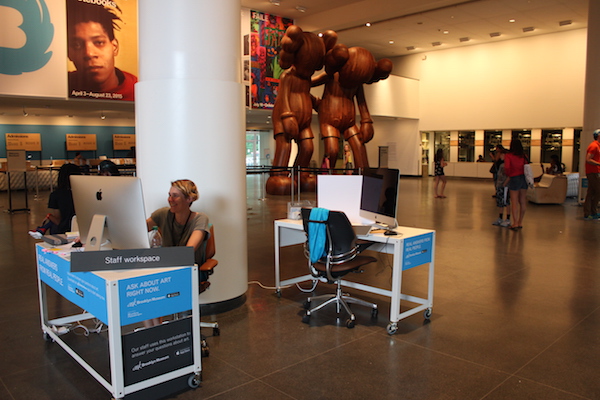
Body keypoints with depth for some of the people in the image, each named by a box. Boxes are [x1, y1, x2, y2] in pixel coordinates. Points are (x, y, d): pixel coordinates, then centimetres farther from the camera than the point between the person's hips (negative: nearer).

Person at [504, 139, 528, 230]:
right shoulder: (523, 155, 8)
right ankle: (520, 222, 19)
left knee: (514, 202, 1)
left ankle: (515, 223, 1)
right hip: (524, 178, 5)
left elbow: (507, 167, -19)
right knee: (523, 201, 11)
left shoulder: (508, 156, -7)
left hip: (515, 178, -5)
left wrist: (508, 176, -4)